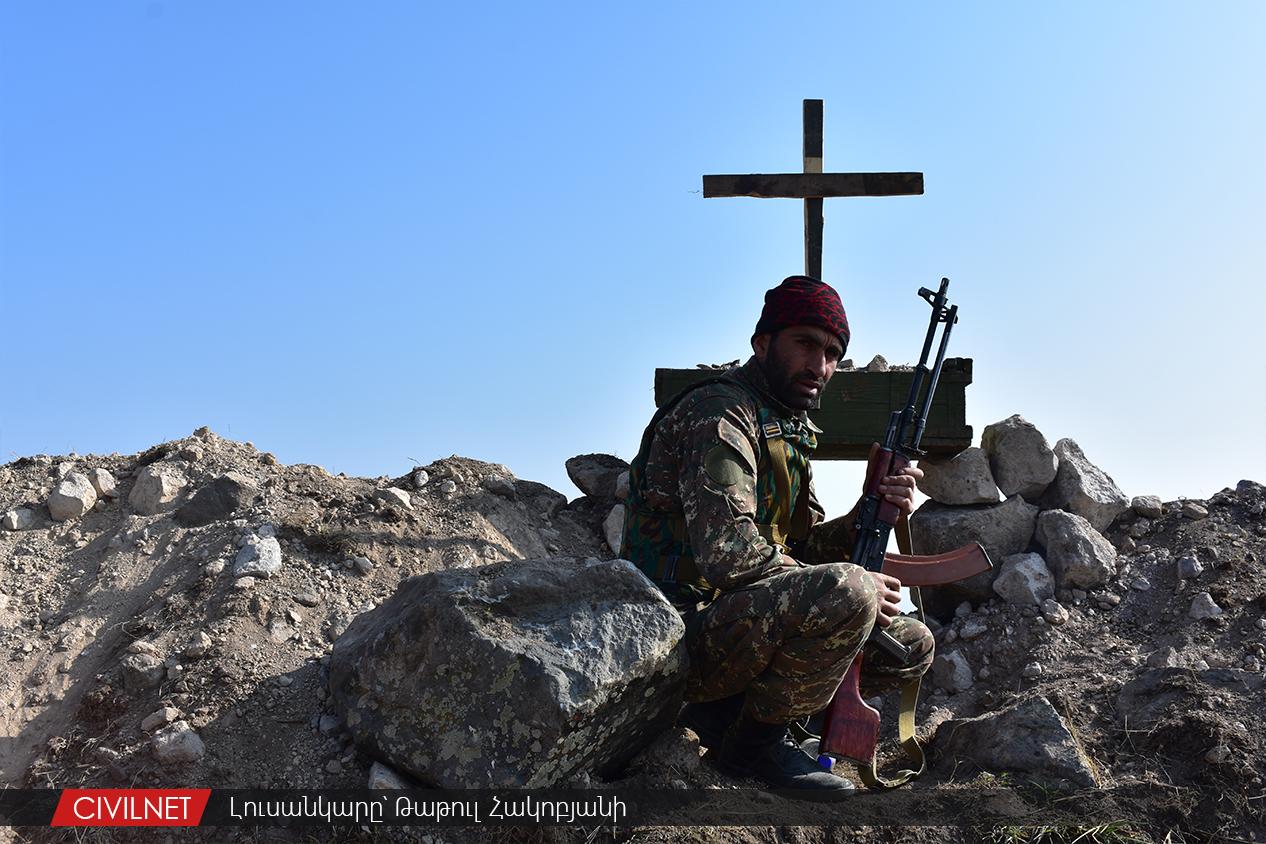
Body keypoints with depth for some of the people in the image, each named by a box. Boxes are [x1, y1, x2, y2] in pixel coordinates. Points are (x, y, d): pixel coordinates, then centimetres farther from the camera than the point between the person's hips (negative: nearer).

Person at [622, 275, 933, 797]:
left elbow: (806, 548, 15)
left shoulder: (788, 429, 17)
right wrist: (854, 588, -18)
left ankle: (730, 710, 5)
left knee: (912, 646, 9)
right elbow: (728, 554, -26)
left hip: (751, 620, 10)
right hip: (687, 630, -10)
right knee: (845, 593, -32)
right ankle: (755, 740, -9)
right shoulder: (718, 413, -14)